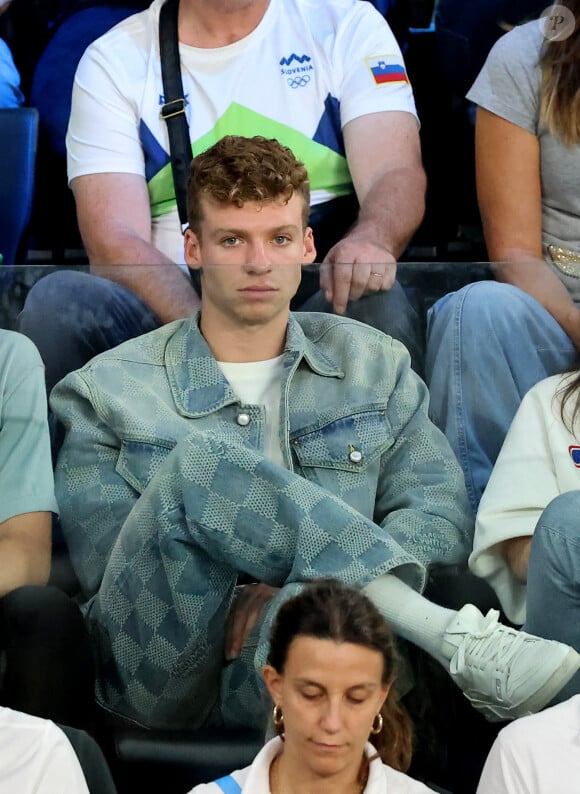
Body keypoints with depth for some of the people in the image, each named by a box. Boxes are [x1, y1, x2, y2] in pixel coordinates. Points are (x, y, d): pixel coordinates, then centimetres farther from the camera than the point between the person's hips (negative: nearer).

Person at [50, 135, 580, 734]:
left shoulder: (375, 366, 19)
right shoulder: (105, 391, 13)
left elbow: (443, 520, 8)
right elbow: (104, 569, 4)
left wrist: (291, 580, -11)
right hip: (159, 673, 1)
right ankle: (454, 640, -31)